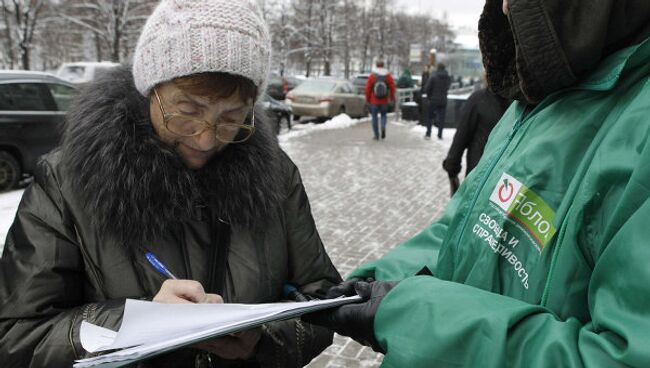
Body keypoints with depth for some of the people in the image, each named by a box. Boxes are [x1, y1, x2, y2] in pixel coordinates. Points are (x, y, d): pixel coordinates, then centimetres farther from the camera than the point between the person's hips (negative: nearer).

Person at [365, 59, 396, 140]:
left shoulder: (372, 76, -6)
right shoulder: (388, 75, -3)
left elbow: (368, 88, -5)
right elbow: (392, 87, -3)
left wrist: (367, 99, 6)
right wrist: (392, 97, 10)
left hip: (374, 101, -1)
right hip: (384, 101, 1)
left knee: (374, 117, 8)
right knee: (384, 115, 17)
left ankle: (376, 135, 8)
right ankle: (383, 126, -12)